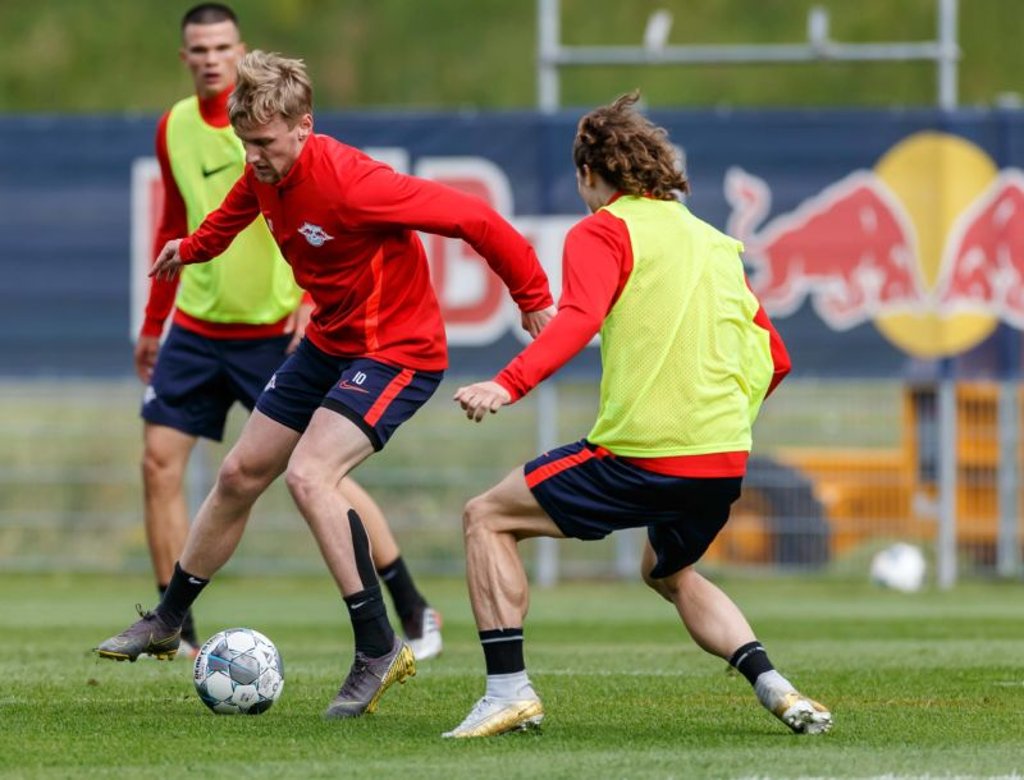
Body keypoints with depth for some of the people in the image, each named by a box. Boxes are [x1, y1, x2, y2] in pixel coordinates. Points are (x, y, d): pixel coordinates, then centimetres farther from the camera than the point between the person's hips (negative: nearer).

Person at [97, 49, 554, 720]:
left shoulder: (349, 182, -31)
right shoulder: (265, 174, -5)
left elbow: (472, 218, -27)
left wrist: (533, 297, -20)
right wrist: (193, 247, 38)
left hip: (398, 352, -9)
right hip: (329, 342, 9)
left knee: (309, 474, -26)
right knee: (240, 475, 13)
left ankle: (379, 649, -19)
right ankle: (167, 621, 31)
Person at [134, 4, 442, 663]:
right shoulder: (174, 128, 6)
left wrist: (310, 294, -30)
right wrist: (154, 323, 20)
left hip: (274, 331, -5)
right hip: (196, 328, 5)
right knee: (160, 458, -4)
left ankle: (414, 612, 4)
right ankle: (176, 629, 5)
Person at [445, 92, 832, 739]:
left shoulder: (603, 231, 1)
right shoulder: (714, 242, 20)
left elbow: (580, 319, -19)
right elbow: (774, 357, 20)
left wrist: (508, 386, -29)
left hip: (640, 454, -7)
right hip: (727, 461, 7)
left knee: (489, 517, 8)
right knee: (671, 573, 33)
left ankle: (509, 688, -2)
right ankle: (773, 687, 12)